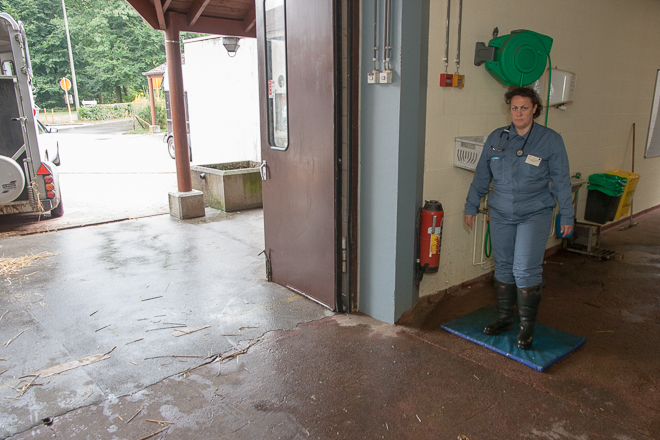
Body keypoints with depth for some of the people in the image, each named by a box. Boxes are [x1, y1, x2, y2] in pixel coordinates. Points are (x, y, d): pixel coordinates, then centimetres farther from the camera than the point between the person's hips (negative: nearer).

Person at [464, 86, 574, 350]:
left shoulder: (551, 140, -4)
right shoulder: (496, 138, 4)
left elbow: (561, 181, -1)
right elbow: (481, 177, 11)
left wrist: (567, 216, 1)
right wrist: (471, 206, 12)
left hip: (535, 215, -3)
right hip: (501, 214, 4)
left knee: (525, 269, -7)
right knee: (503, 267, 10)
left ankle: (527, 327, 10)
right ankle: (504, 318, 25)